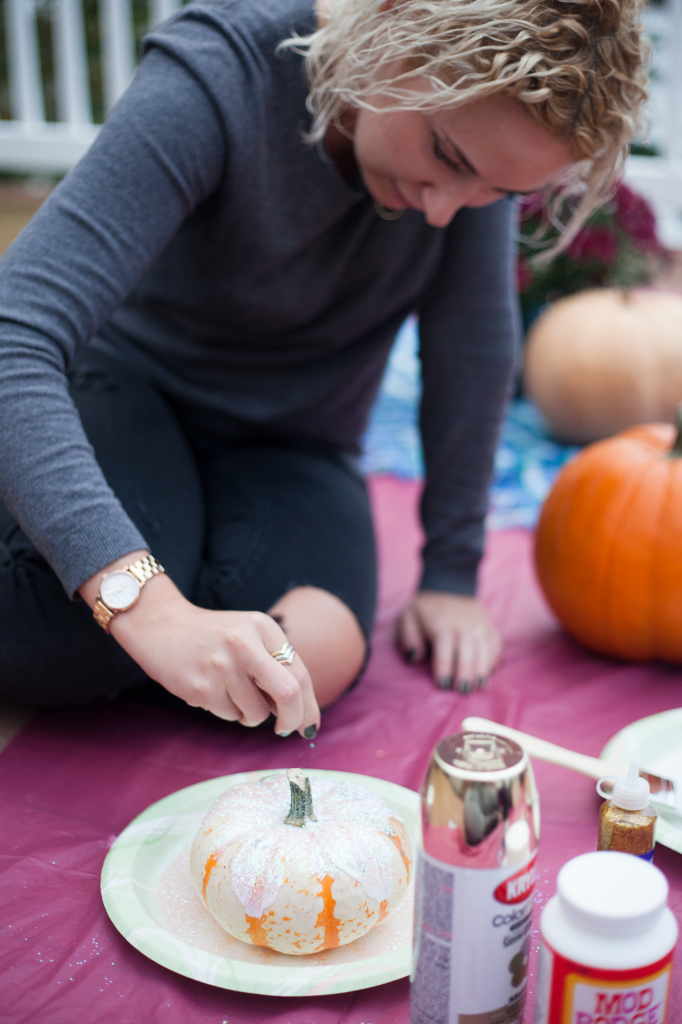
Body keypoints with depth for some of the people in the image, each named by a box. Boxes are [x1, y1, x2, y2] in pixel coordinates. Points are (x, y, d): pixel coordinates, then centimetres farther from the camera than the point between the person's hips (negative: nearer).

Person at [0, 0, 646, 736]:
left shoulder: (483, 116, -18)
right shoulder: (209, 86, -31)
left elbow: (477, 342, -9)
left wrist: (452, 572, -5)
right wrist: (143, 602, -52)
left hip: (292, 444, 4)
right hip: (130, 389, -3)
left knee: (311, 661, -27)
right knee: (62, 650, -33)